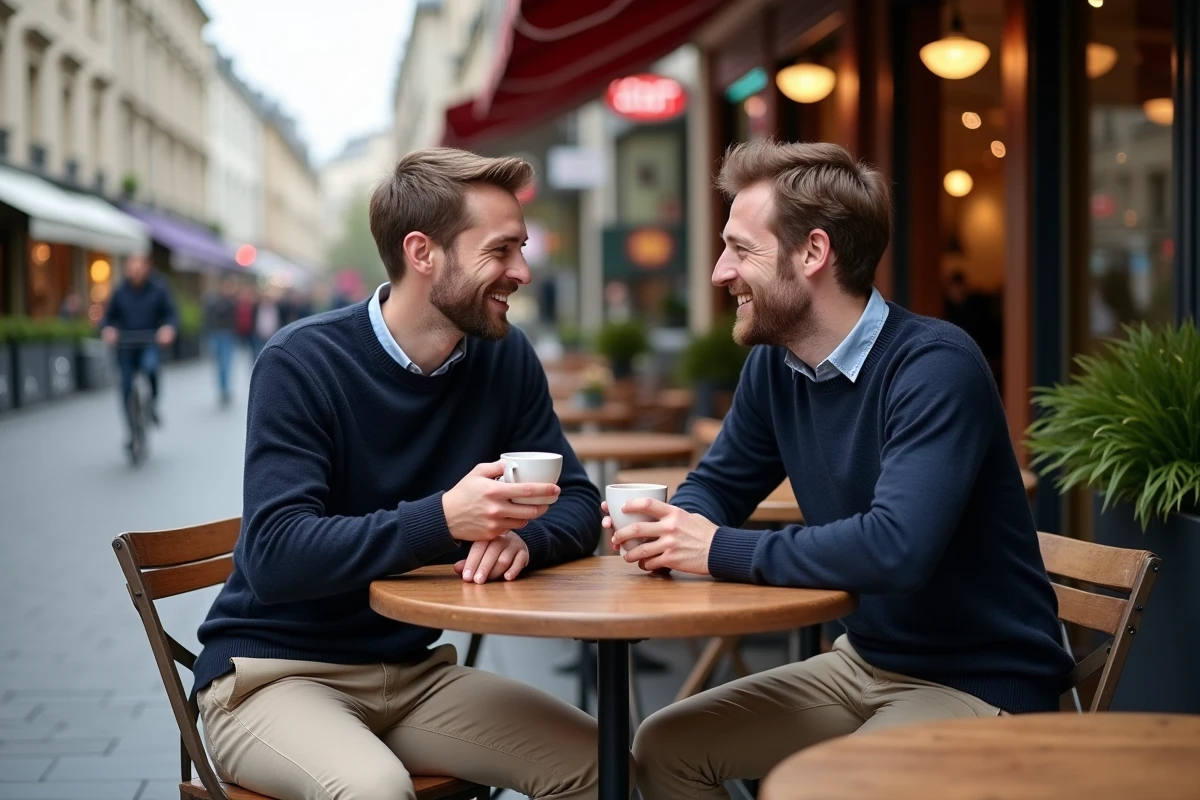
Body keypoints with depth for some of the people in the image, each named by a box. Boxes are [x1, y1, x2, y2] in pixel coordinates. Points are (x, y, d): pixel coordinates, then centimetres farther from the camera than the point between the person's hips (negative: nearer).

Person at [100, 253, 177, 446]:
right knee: (127, 389, 0)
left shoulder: (158, 290, 0)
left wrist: (169, 328, -23)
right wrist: (107, 329, -13)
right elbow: (108, 316, 10)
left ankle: (152, 405, -6)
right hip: (126, 345, 2)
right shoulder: (120, 292, 3)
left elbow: (171, 315, -1)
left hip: (151, 343, -2)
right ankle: (133, 432, 15)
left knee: (149, 366, -33)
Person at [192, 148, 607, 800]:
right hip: (275, 672, -5)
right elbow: (274, 557, -24)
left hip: (414, 670, 5)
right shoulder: (302, 363, -17)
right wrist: (442, 519, -36)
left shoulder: (505, 360, -1)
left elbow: (577, 506, 2)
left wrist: (519, 536, -22)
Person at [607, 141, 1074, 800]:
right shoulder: (774, 367, 1)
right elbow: (715, 488, 11)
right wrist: (668, 530, -13)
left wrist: (721, 551, -28)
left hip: (979, 683, -8)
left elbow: (896, 547, -36)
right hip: (864, 661, 8)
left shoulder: (934, 367, -24)